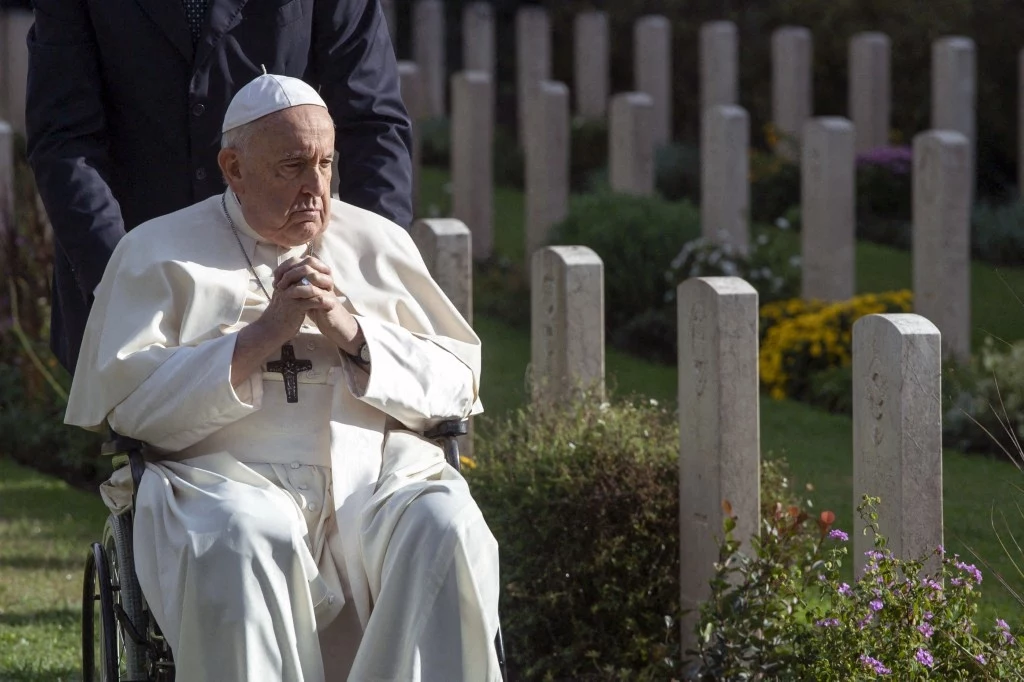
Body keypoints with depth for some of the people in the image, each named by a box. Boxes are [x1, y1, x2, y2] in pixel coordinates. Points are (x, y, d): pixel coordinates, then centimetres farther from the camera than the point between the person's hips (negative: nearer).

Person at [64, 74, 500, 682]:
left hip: (380, 472, 3)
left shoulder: (380, 244, 22)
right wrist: (263, 337, -7)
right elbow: (128, 402, 0)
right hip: (228, 474, -2)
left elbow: (458, 386, 14)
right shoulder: (159, 253, 14)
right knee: (241, 545, -37)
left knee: (446, 532, -30)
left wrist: (352, 333, -3)